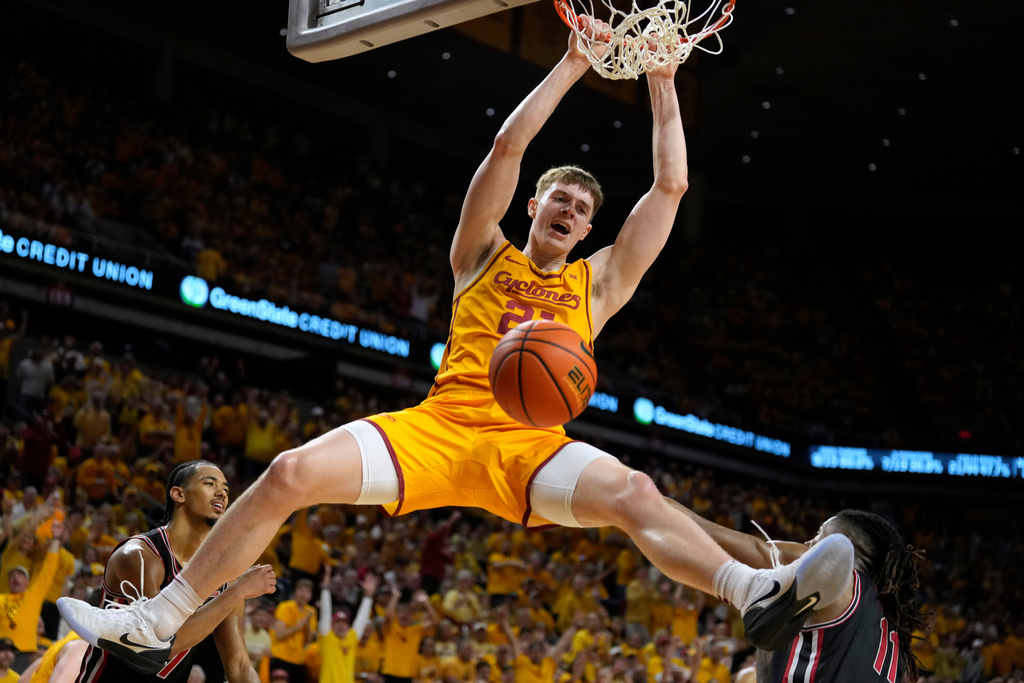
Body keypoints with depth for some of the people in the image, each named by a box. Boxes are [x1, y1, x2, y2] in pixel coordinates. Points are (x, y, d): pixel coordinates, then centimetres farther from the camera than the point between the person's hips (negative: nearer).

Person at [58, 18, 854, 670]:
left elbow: (671, 186, 18)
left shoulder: (598, 282, 21)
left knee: (633, 493, -31)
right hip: (439, 422, 0)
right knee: (291, 474, -19)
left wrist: (662, 87, 18)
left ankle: (762, 594, -48)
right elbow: (508, 146, 8)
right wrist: (573, 62, 8)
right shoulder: (484, 255, 19)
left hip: (530, 443, 0)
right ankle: (159, 620, -11)